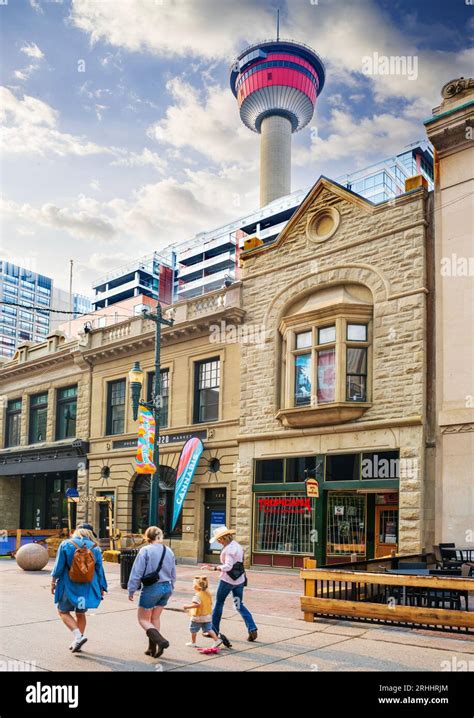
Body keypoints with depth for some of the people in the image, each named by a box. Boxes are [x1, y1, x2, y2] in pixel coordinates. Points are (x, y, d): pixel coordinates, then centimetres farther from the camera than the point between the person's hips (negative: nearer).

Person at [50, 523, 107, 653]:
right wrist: (102, 588, 11)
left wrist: (53, 580, 5)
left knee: (63, 611, 11)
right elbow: (100, 570, 2)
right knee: (80, 613, 18)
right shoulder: (95, 548, -2)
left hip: (68, 586, -3)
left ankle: (78, 636, -6)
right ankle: (77, 642, 23)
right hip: (87, 588, 3)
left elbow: (59, 565, -7)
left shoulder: (66, 544, -8)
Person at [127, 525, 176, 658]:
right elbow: (173, 574, 14)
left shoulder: (145, 550, -12)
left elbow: (137, 572, -12)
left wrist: (131, 590, -3)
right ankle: (152, 648, 20)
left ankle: (160, 641, -15)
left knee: (143, 619, 6)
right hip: (166, 588, 6)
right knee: (155, 618, 18)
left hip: (151, 588, -6)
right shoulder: (169, 551, 6)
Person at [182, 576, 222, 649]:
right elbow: (210, 603, 14)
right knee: (209, 629, 10)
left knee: (193, 629, 14)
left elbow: (196, 604, -34)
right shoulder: (208, 593, 5)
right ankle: (217, 640, -3)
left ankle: (193, 642, 26)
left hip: (198, 617, -7)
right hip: (208, 616, 7)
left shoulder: (197, 595, -21)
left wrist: (187, 607, -28)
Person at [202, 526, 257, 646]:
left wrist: (214, 568, -20)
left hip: (227, 580, -8)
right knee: (239, 605, 12)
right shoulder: (238, 546, 9)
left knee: (218, 603, 10)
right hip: (239, 580, 8)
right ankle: (252, 629, -2)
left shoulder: (228, 549, -19)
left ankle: (214, 630, 22)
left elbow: (228, 567, -25)